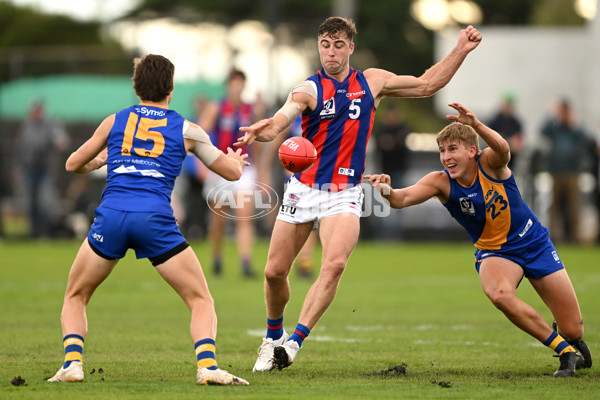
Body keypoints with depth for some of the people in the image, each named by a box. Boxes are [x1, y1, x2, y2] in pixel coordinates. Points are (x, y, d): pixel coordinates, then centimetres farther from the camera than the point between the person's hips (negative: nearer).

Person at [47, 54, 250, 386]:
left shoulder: (115, 121, 18)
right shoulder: (185, 130, 14)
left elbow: (73, 164, 29)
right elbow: (232, 172, 22)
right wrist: (235, 159, 46)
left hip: (111, 214, 1)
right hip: (156, 218, -1)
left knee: (75, 297, 20)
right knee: (201, 301, 9)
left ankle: (72, 362, -1)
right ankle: (207, 365, -14)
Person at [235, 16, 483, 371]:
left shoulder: (373, 82, 5)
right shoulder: (310, 89, -6)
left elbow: (427, 84, 17)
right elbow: (279, 122, -26)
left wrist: (461, 50, 8)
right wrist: (259, 132, -49)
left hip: (344, 195, 0)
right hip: (304, 189, 0)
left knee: (335, 263, -25)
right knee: (275, 271, 2)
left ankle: (295, 342, -23)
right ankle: (274, 336, 30)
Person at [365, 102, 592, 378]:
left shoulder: (490, 164, -21)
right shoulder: (441, 182, -16)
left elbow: (503, 149, -46)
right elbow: (403, 198, -32)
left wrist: (476, 124, -64)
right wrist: (386, 191, -56)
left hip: (534, 244, -1)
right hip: (494, 252, 1)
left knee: (573, 330, -2)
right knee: (498, 293, -37)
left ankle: (574, 343, 41)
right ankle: (565, 351, -17)